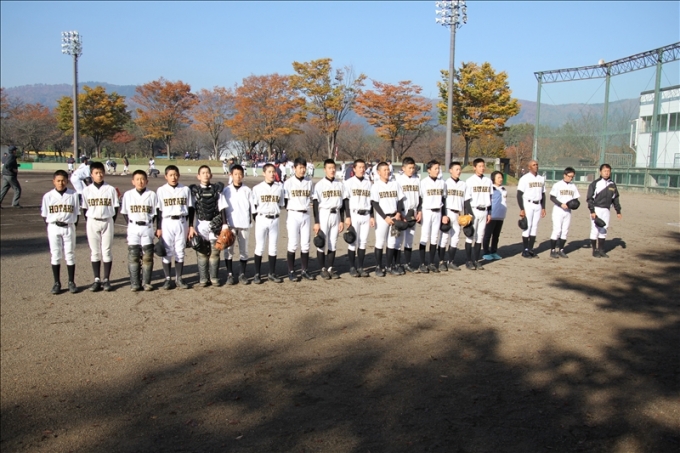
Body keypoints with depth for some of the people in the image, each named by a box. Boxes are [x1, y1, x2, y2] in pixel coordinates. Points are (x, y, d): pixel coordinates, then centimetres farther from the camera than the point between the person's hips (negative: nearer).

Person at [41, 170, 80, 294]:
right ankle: (57, 283, 14)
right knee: (55, 255, 6)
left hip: (69, 228, 0)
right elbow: (45, 215, 4)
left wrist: (74, 227, -3)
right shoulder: (48, 196, 0)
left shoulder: (73, 195, 0)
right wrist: (49, 229, -4)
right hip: (53, 228, 1)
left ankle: (71, 282, 14)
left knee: (70, 255, 5)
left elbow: (76, 213, 4)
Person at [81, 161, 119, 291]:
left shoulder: (111, 189, 0)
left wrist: (112, 222, -3)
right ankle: (97, 280, 11)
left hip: (107, 222, -1)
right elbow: (85, 208, 7)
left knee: (106, 251, 2)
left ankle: (106, 280, 8)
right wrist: (88, 222, 0)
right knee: (95, 251, 6)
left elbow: (115, 207, 3)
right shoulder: (87, 190, 2)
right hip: (92, 222, 1)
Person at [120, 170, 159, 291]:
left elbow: (156, 213, 7)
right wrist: (130, 225, 0)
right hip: (133, 228, 0)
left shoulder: (152, 195, 3)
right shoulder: (128, 195, 4)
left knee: (148, 255, 1)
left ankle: (146, 282, 7)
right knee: (133, 255, -1)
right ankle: (135, 283, 3)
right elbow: (124, 213, 8)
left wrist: (158, 228, 2)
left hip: (147, 227, 0)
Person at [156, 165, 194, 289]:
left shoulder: (185, 190, 5)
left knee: (180, 251, 5)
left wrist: (190, 226, 5)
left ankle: (179, 278, 13)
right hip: (167, 223, -1)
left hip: (182, 222, 1)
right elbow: (158, 210, 1)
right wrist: (158, 228, -2)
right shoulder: (161, 190, 2)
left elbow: (190, 209, 8)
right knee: (167, 251, 1)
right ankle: (168, 279, 9)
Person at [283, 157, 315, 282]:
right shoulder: (288, 182, -3)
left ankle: (305, 271, 16)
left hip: (306, 215, 4)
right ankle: (291, 272, 6)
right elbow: (284, 201, -2)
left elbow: (311, 199, 13)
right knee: (293, 244, -3)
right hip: (293, 215, -4)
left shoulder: (309, 182, 9)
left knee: (305, 244, 6)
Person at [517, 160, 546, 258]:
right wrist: (521, 209, -15)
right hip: (528, 205, -6)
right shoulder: (525, 178, -7)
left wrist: (543, 208, 11)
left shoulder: (541, 179, 12)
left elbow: (543, 194, 18)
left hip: (538, 205, 6)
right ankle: (525, 250, 2)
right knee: (527, 227, -5)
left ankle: (531, 250, 12)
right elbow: (519, 195, -10)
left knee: (534, 227, 6)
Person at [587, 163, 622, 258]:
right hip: (596, 209, -5)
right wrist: (592, 211, -15)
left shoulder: (612, 184, 9)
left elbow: (616, 198, 16)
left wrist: (618, 211, 12)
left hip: (606, 210, 5)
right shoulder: (595, 183, -6)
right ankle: (595, 250, 6)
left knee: (604, 230, 8)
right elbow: (589, 198, -8)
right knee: (595, 230, -3)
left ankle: (601, 250, 16)